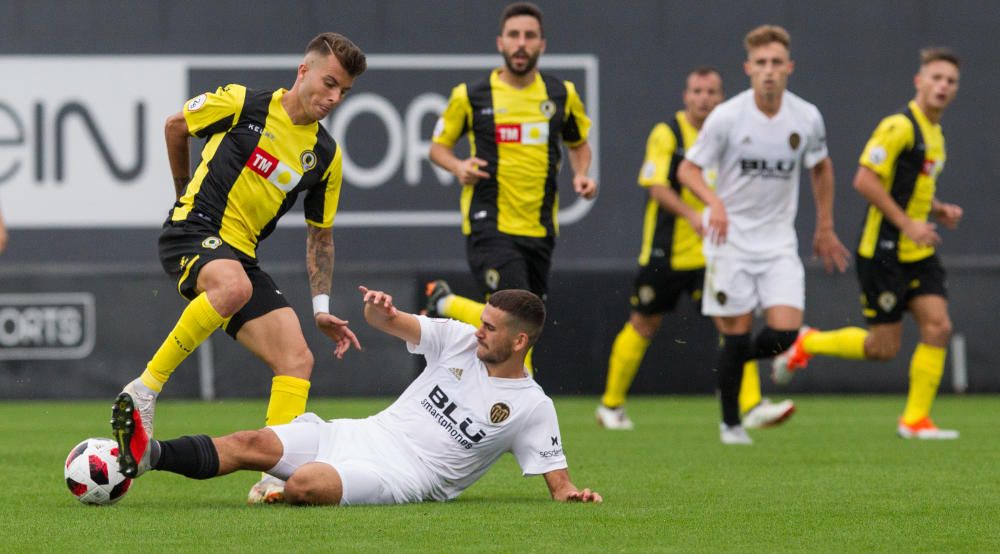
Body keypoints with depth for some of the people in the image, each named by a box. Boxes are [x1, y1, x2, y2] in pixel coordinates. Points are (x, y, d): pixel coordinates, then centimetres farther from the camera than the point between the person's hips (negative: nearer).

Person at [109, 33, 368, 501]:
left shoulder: (326, 157, 9)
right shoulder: (241, 104, -5)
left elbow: (320, 233, 20)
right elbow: (176, 125, 13)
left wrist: (321, 308, 12)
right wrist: (186, 191, 25)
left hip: (240, 254, 6)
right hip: (193, 233, -6)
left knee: (297, 359, -9)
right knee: (233, 285, -40)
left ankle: (275, 474, -9)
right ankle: (147, 388, -29)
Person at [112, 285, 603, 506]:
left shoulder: (533, 408, -3)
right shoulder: (459, 340, 9)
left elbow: (556, 475, 0)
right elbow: (388, 323, 1)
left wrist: (568, 492, -24)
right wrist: (380, 310, -23)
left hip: (406, 475, -5)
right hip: (364, 435, 5)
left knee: (306, 483, -34)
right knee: (253, 443, -14)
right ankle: (145, 454, -23)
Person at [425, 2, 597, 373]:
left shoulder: (562, 95, 6)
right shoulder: (470, 96, -2)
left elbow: (579, 143, 22)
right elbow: (438, 146, 9)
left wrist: (581, 175, 1)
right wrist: (458, 167, -12)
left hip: (539, 229, 4)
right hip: (489, 227, -4)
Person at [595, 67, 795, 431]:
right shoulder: (667, 134, -7)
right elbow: (657, 187, -17)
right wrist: (691, 214, -30)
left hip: (712, 252, 3)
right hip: (666, 250, -3)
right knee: (644, 325, 9)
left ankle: (752, 406, -16)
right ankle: (611, 405, 24)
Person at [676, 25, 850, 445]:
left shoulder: (806, 118, -2)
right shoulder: (726, 117, -11)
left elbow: (821, 168, 17)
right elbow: (688, 169, -5)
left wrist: (825, 229, 18)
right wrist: (714, 203, -24)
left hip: (778, 239, 3)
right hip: (730, 237, -3)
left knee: (785, 332, -11)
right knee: (737, 334, -3)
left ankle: (735, 362, 23)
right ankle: (730, 423, 16)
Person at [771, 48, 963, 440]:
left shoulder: (934, 134, 14)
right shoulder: (899, 127, -15)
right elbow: (865, 180, -21)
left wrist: (938, 210, 9)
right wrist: (907, 224, -22)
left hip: (919, 253, 8)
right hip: (884, 252, -8)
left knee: (938, 326, -7)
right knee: (884, 347, -4)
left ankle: (915, 419, 1)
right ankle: (807, 344, 20)